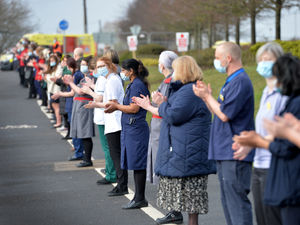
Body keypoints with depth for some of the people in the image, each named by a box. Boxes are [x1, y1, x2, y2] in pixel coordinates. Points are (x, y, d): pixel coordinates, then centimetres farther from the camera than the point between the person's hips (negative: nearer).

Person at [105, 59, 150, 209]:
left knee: (137, 164, -6)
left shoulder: (137, 85, -13)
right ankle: (138, 197, 17)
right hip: (130, 128, 10)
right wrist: (116, 106, 13)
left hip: (135, 128, -10)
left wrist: (117, 106, -7)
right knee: (136, 164, 12)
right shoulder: (133, 84, 18)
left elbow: (134, 108, -18)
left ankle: (140, 199, -2)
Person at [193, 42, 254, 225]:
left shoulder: (241, 81, -15)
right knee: (228, 200, 15)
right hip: (225, 153, 11)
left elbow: (224, 114, -20)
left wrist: (207, 96, -7)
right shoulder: (231, 81, 18)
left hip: (235, 154, -11)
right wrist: (206, 95, 9)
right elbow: (219, 112, 20)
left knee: (237, 200, -9)